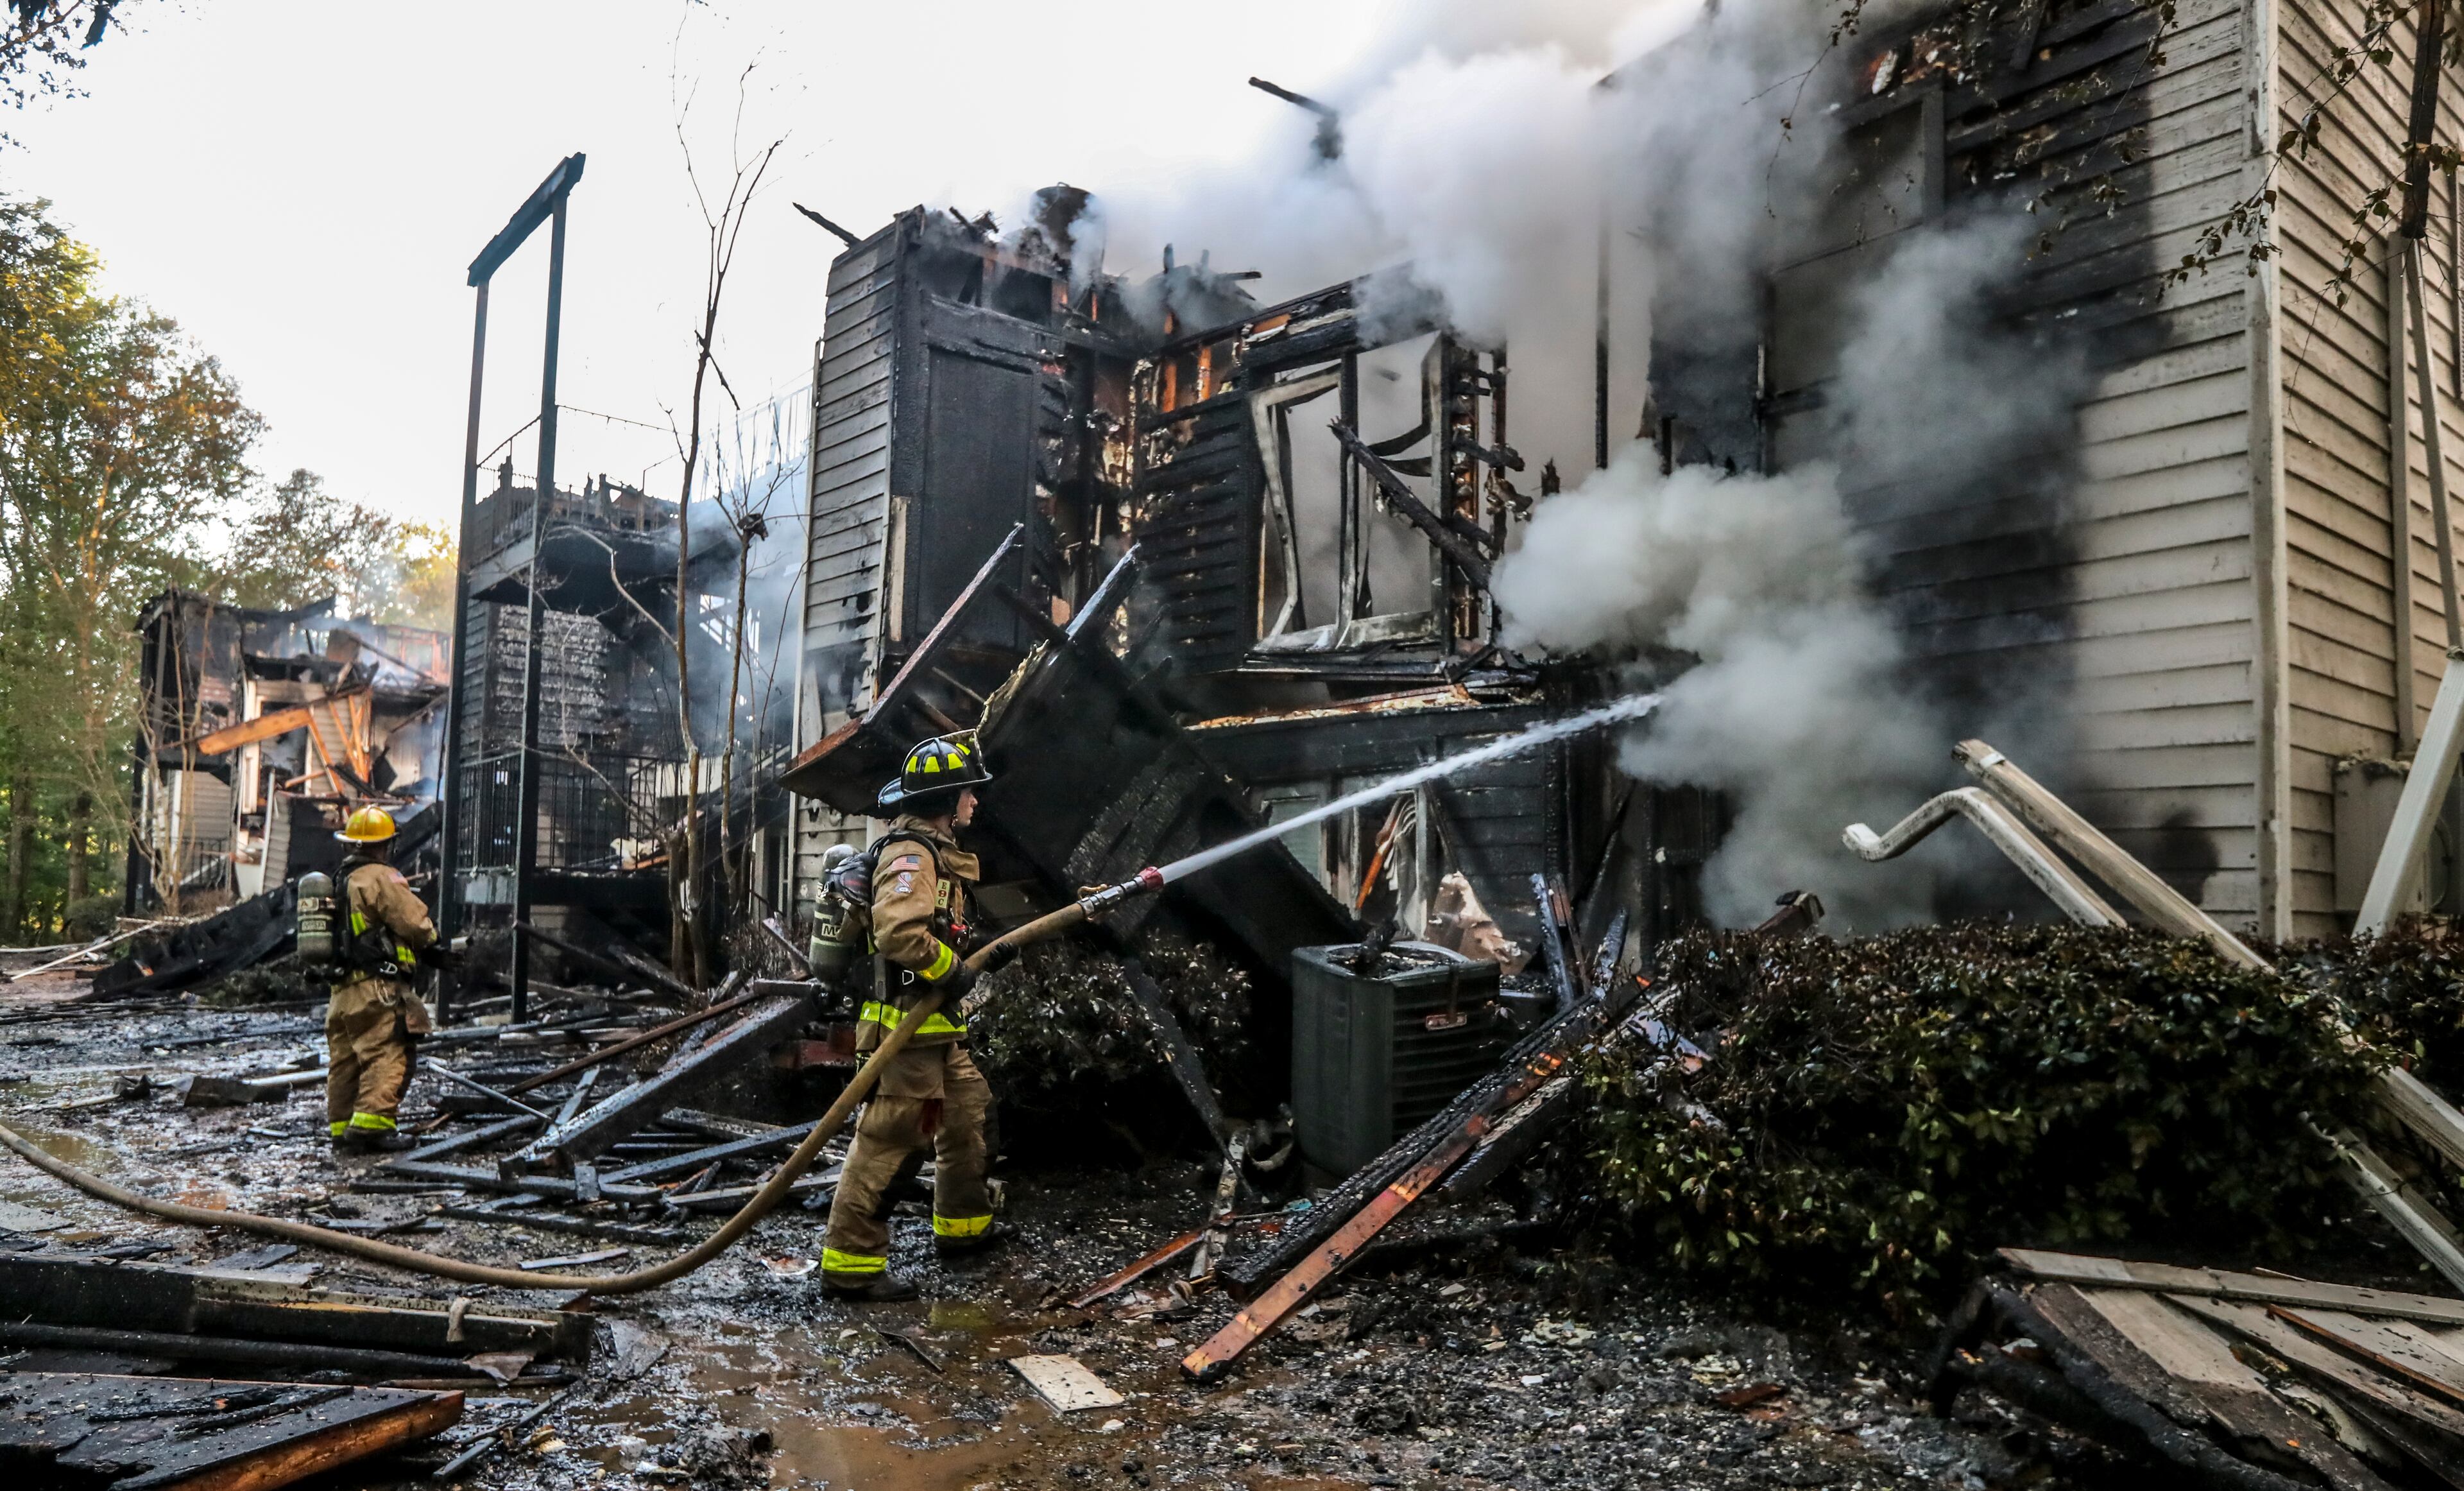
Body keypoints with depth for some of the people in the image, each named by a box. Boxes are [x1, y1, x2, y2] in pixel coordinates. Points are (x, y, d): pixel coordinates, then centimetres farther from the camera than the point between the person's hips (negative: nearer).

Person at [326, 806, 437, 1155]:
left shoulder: (339, 881, 19)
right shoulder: (381, 878, -10)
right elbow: (415, 923, -15)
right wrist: (432, 934, 8)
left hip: (342, 991, 9)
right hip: (377, 988, -9)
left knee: (345, 1061, 13)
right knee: (388, 1056, -10)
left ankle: (341, 1129, 17)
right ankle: (371, 1124, -17)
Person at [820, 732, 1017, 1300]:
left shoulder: (933, 850, 17)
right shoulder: (911, 853, -17)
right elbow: (899, 931, -33)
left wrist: (984, 956, 16)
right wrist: (951, 972, -21)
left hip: (937, 1027, 11)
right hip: (908, 1024, -11)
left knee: (969, 1113, 21)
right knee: (889, 1139, -7)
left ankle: (963, 1225, 36)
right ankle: (850, 1263, -1)